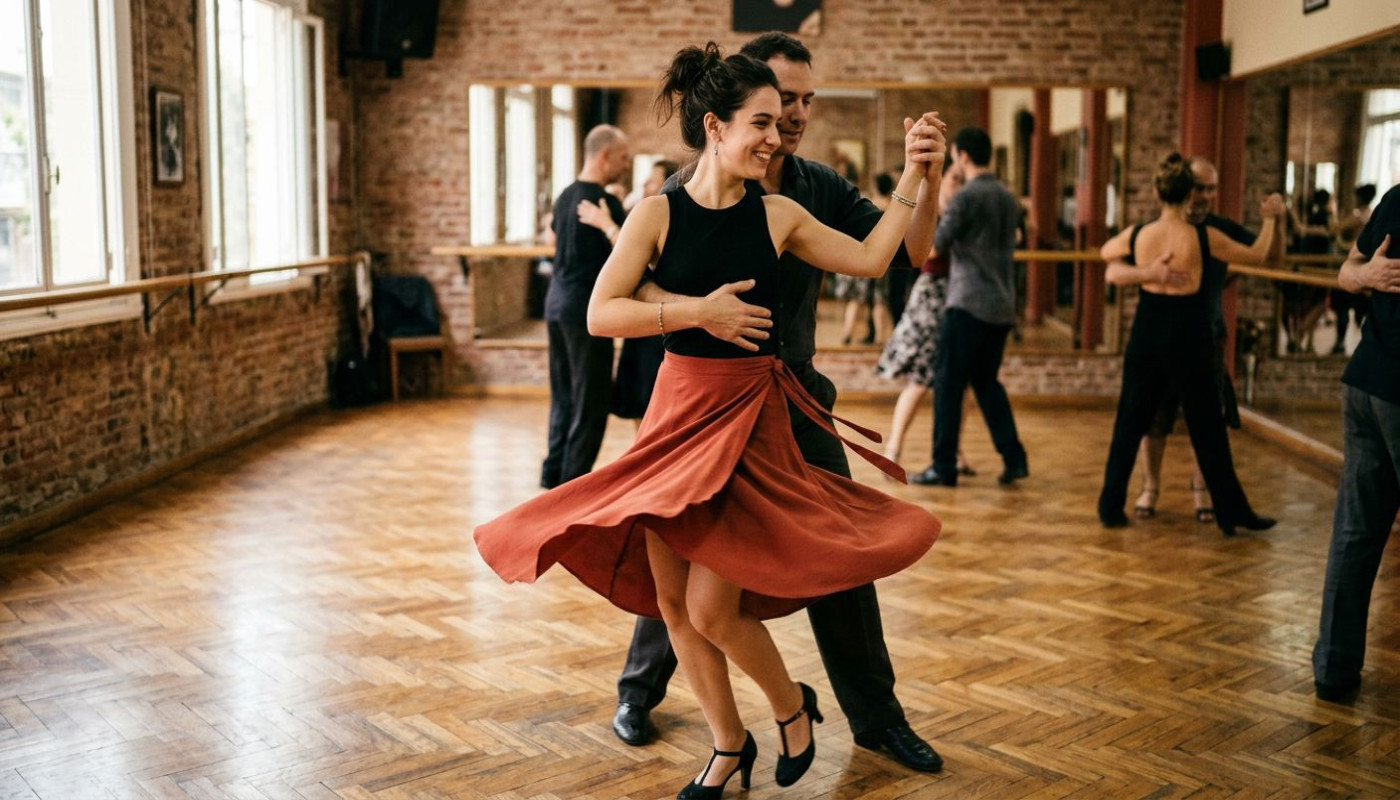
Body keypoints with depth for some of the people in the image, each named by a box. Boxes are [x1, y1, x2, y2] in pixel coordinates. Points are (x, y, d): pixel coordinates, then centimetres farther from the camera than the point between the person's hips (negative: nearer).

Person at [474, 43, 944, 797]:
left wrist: (913, 176, 6)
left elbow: (871, 259, 9)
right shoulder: (658, 214, -6)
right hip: (678, 412, 1)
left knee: (712, 608, -6)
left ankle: (793, 707, 24)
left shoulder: (777, 216, -1)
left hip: (752, 420, -1)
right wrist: (701, 311, -18)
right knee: (672, 602, 8)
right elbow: (600, 314, -13)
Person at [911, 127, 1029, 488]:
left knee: (948, 382, 0)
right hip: (1002, 305, 8)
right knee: (986, 381, 17)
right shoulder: (1008, 198, 11)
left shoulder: (966, 196, -12)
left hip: (969, 303, -7)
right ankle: (1014, 459, 13)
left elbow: (937, 244, -9)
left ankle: (944, 467, 3)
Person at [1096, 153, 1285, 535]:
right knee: (1207, 429, 7)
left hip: (1146, 337, 2)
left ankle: (1111, 507, 12)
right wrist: (1271, 218, 18)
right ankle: (1231, 512, 17)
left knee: (1129, 424, 11)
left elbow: (1105, 253, 18)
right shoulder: (1203, 237, -11)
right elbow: (1258, 256, 3)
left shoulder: (1137, 235, -4)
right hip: (1189, 339, -2)